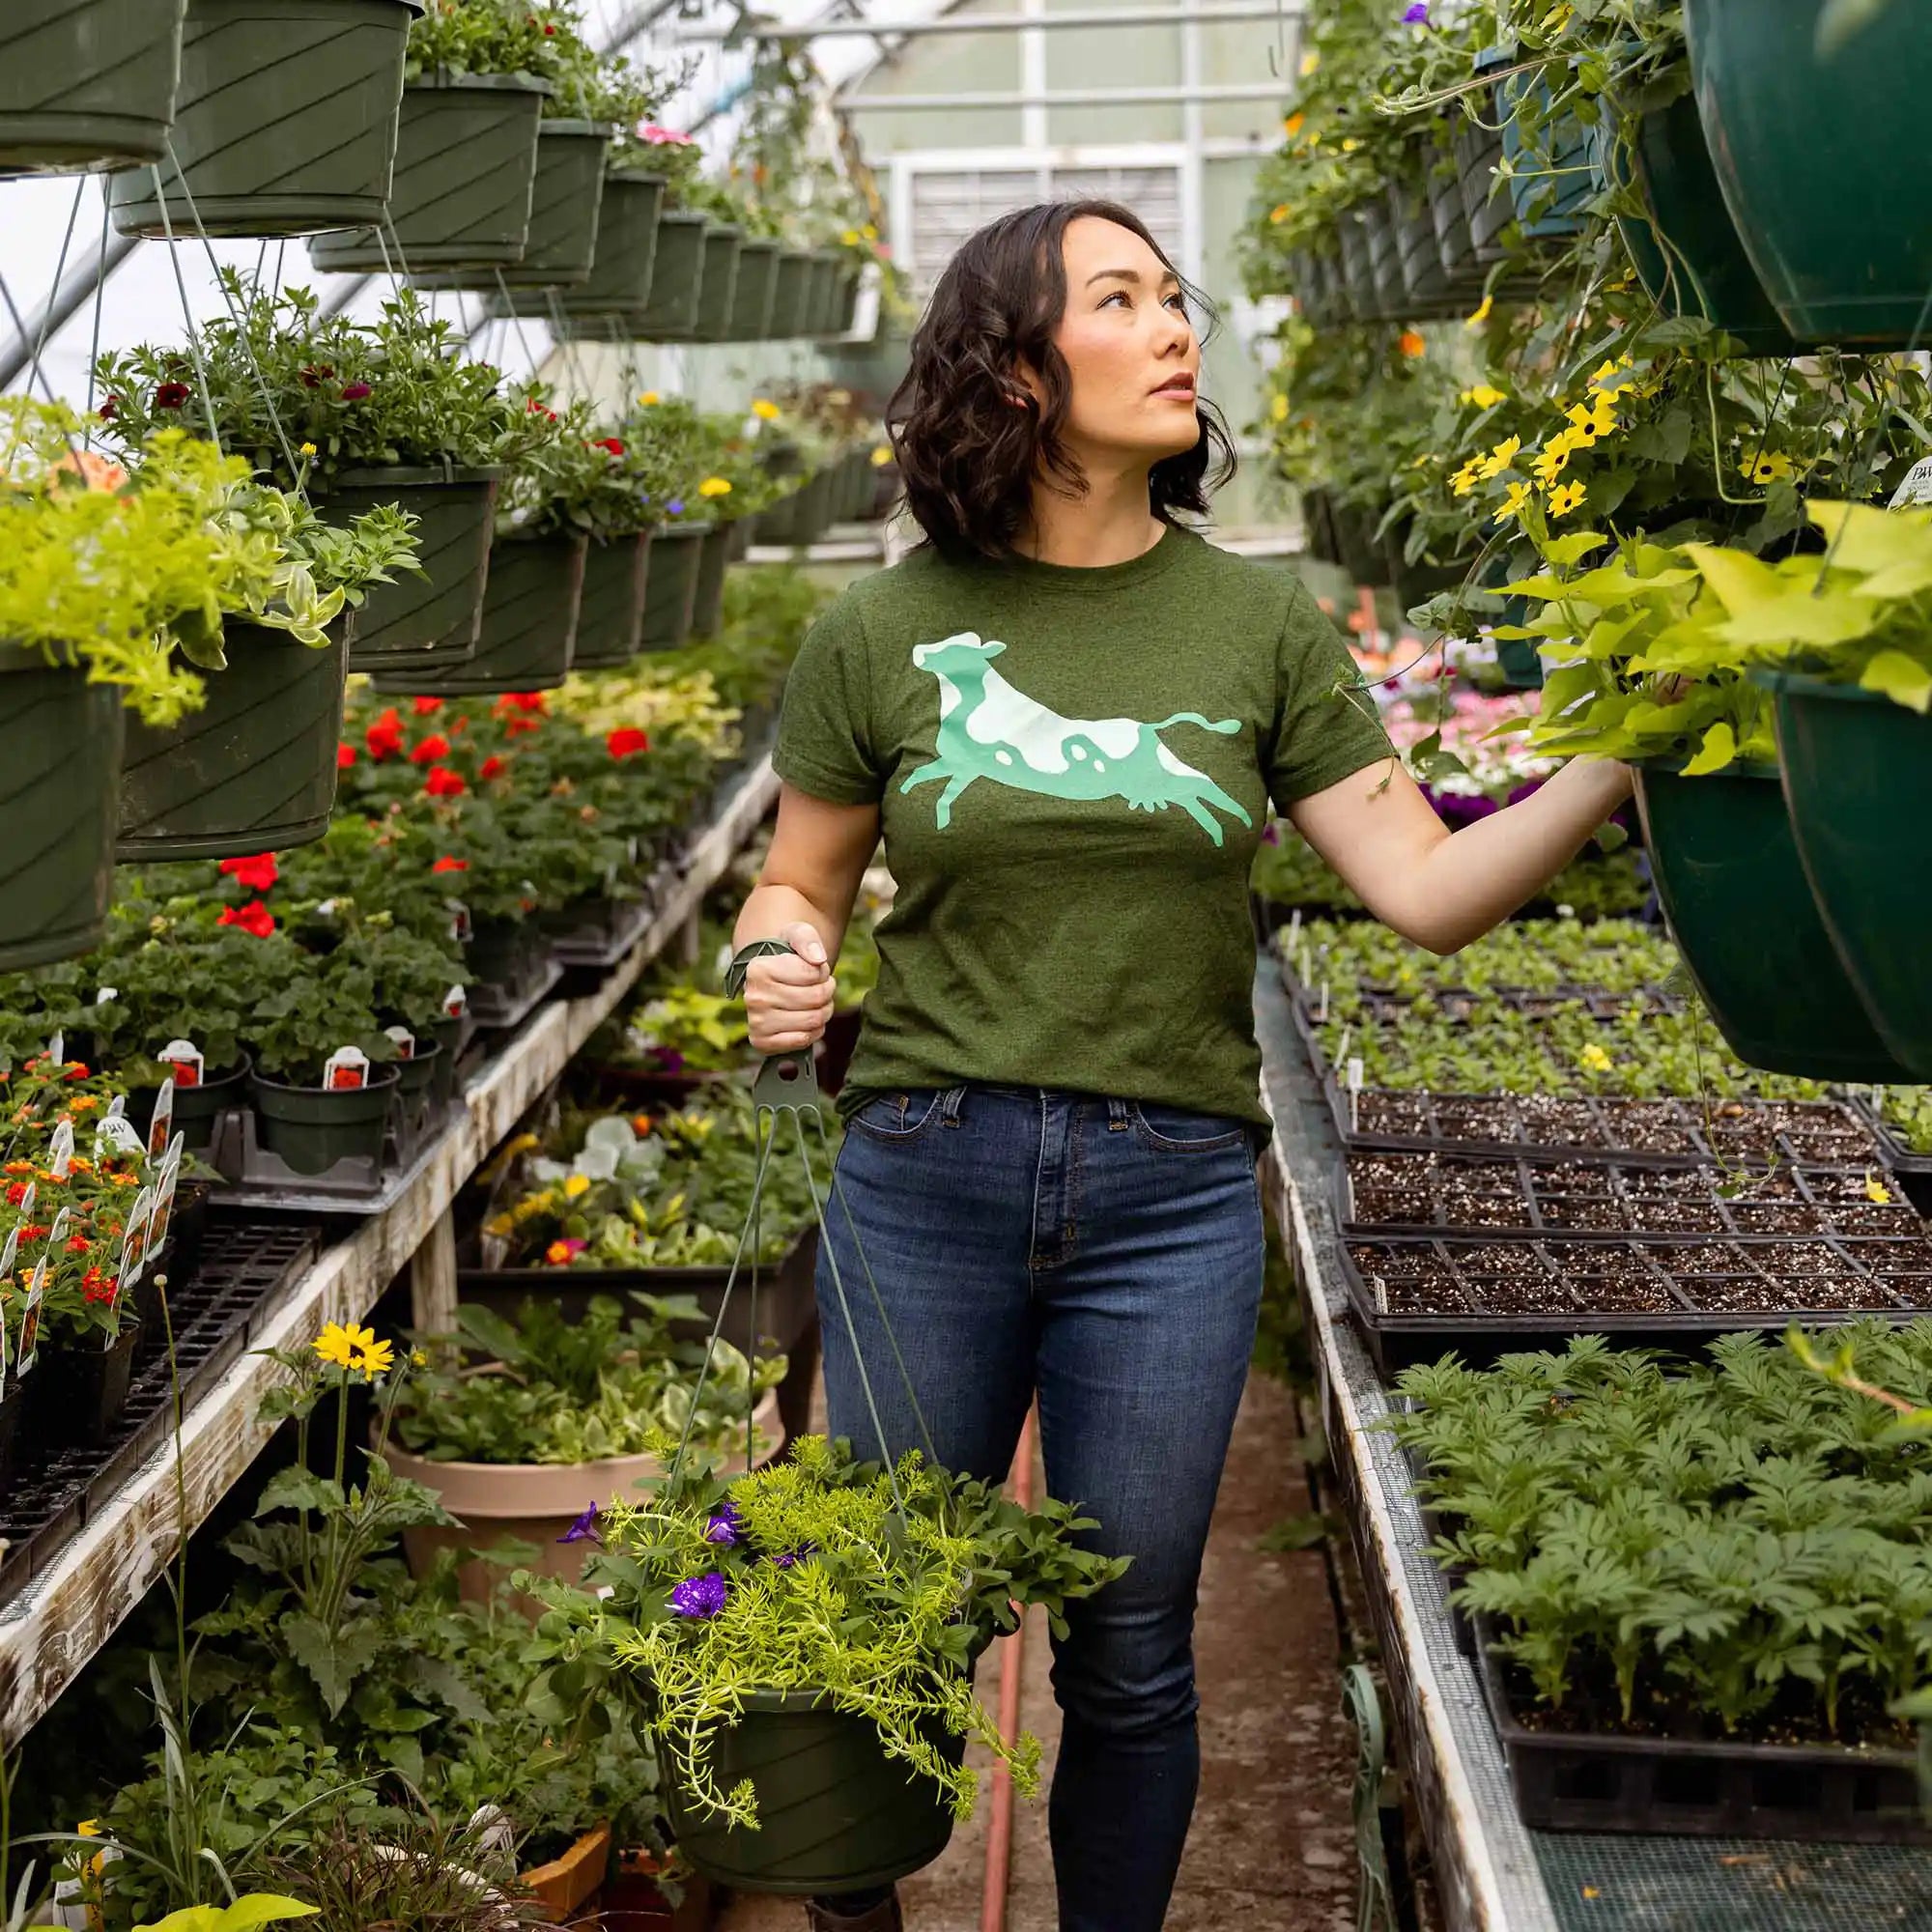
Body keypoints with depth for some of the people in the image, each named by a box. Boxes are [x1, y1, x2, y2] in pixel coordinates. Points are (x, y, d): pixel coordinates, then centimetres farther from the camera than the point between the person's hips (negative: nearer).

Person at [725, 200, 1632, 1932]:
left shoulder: (1258, 624, 3)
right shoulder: (883, 635, 2)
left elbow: (1428, 892, -3)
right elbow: (797, 888, 11)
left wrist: (1614, 765, -17)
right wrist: (774, 968, -11)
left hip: (1171, 1193, 0)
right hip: (928, 1172, 0)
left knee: (1128, 1659, 10)